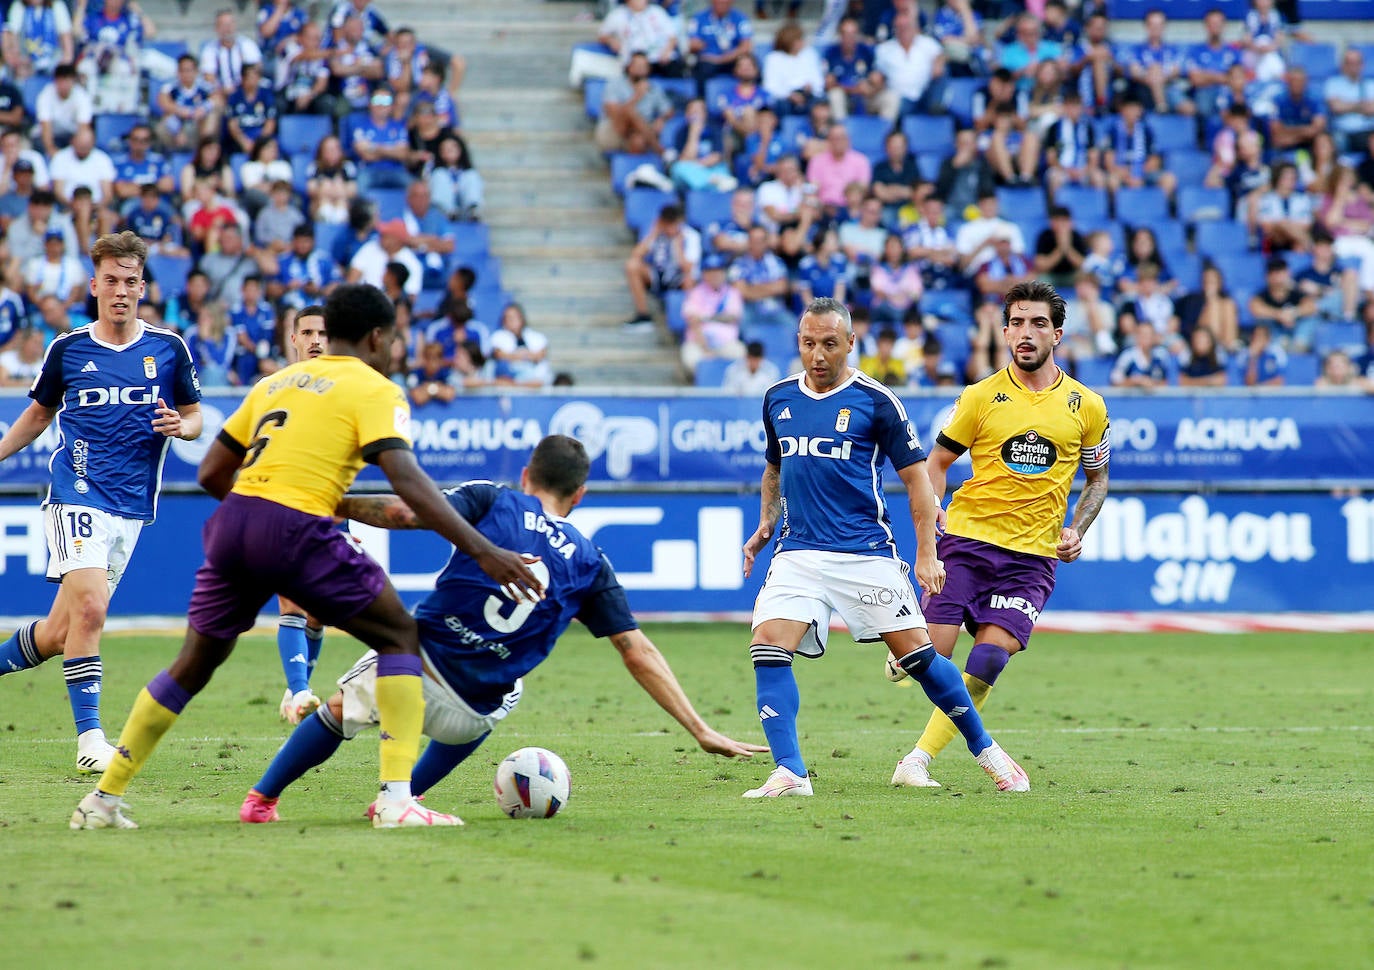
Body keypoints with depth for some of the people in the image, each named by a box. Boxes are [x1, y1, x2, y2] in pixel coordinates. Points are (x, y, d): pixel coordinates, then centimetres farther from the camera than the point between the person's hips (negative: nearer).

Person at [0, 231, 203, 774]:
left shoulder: (169, 348, 6)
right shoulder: (68, 349, 5)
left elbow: (195, 416, 14)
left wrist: (181, 426, -9)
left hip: (132, 506, 2)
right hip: (78, 497, -2)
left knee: (59, 634, 4)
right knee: (89, 607, -22)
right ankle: (89, 737, -18)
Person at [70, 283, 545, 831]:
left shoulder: (276, 382, 24)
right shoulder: (375, 391, 4)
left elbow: (211, 473, 23)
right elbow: (407, 481, -11)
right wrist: (482, 550, -14)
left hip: (231, 520, 6)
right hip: (295, 531, -6)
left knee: (193, 666, 21)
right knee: (400, 637, 7)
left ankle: (103, 800, 21)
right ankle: (396, 799, -5)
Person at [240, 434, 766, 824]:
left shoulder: (493, 500, 4)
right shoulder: (589, 564, 9)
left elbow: (407, 512, -11)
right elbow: (638, 652, 6)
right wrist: (702, 731, 8)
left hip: (420, 657, -2)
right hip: (471, 715, 2)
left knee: (342, 709, 29)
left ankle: (261, 798, 33)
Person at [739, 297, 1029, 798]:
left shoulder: (876, 401, -4)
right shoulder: (778, 398, 9)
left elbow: (916, 477, 0)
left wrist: (927, 554, -6)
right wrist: (766, 523, 12)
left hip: (866, 552, -3)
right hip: (798, 550, 3)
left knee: (917, 652, -2)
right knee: (768, 645, -18)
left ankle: (986, 750, 18)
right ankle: (790, 774, -18)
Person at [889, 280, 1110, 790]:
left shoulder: (1087, 406, 7)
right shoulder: (981, 396, 2)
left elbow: (1097, 479, 20)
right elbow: (936, 462, 9)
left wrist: (1075, 529, 3)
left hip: (1033, 554, 1)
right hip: (967, 537, -1)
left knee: (988, 661, -16)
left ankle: (918, 760, -7)